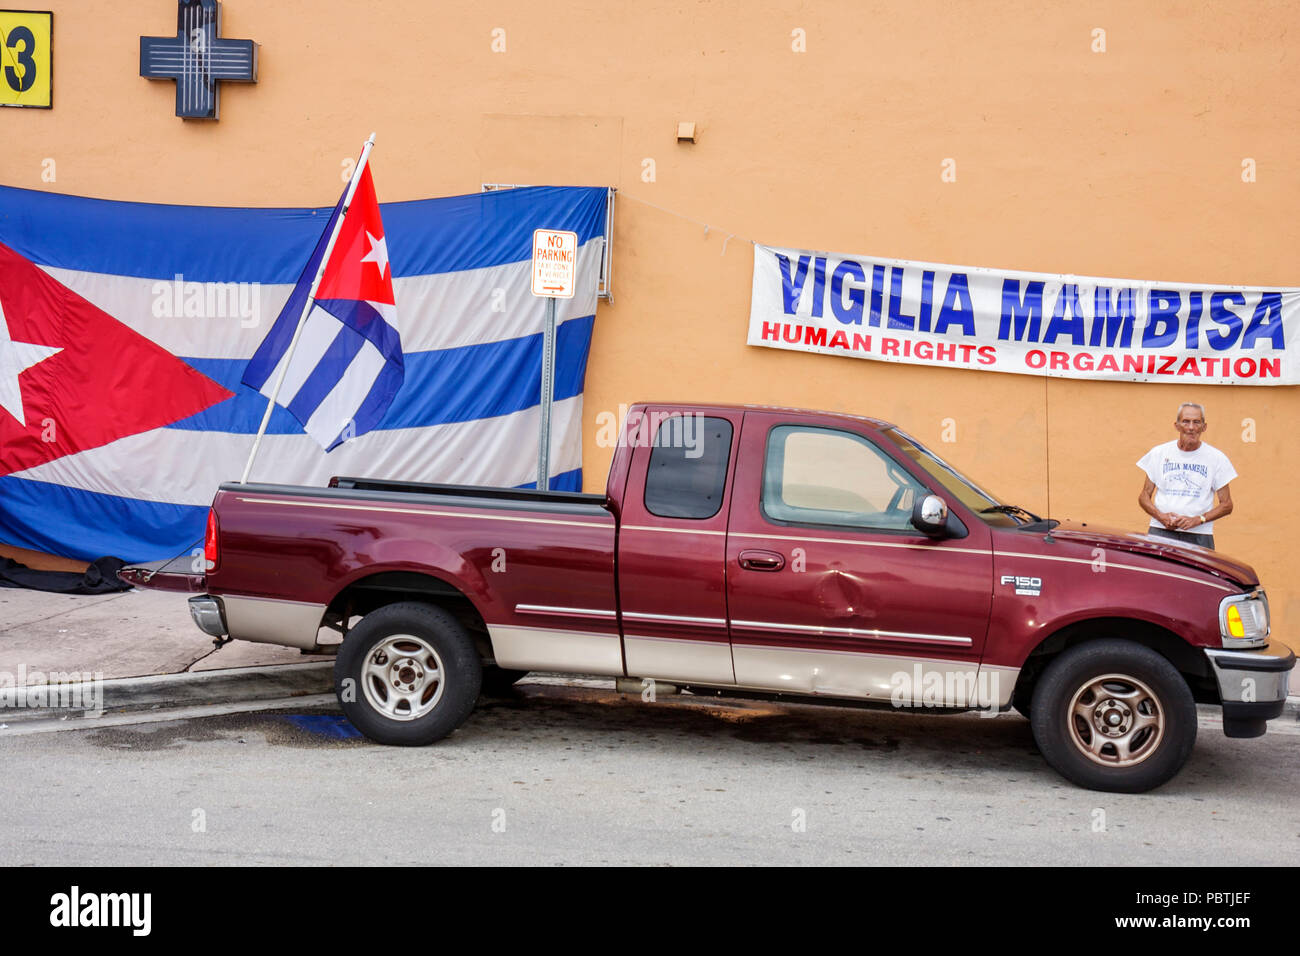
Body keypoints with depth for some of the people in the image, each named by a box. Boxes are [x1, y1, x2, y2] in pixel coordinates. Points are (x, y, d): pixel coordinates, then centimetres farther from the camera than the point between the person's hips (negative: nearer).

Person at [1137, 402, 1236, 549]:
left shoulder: (1217, 458, 7)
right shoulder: (1159, 453, 10)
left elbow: (1227, 505, 7)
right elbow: (1144, 496, 12)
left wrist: (1198, 520, -8)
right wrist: (1160, 516, -7)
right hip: (1161, 532, 0)